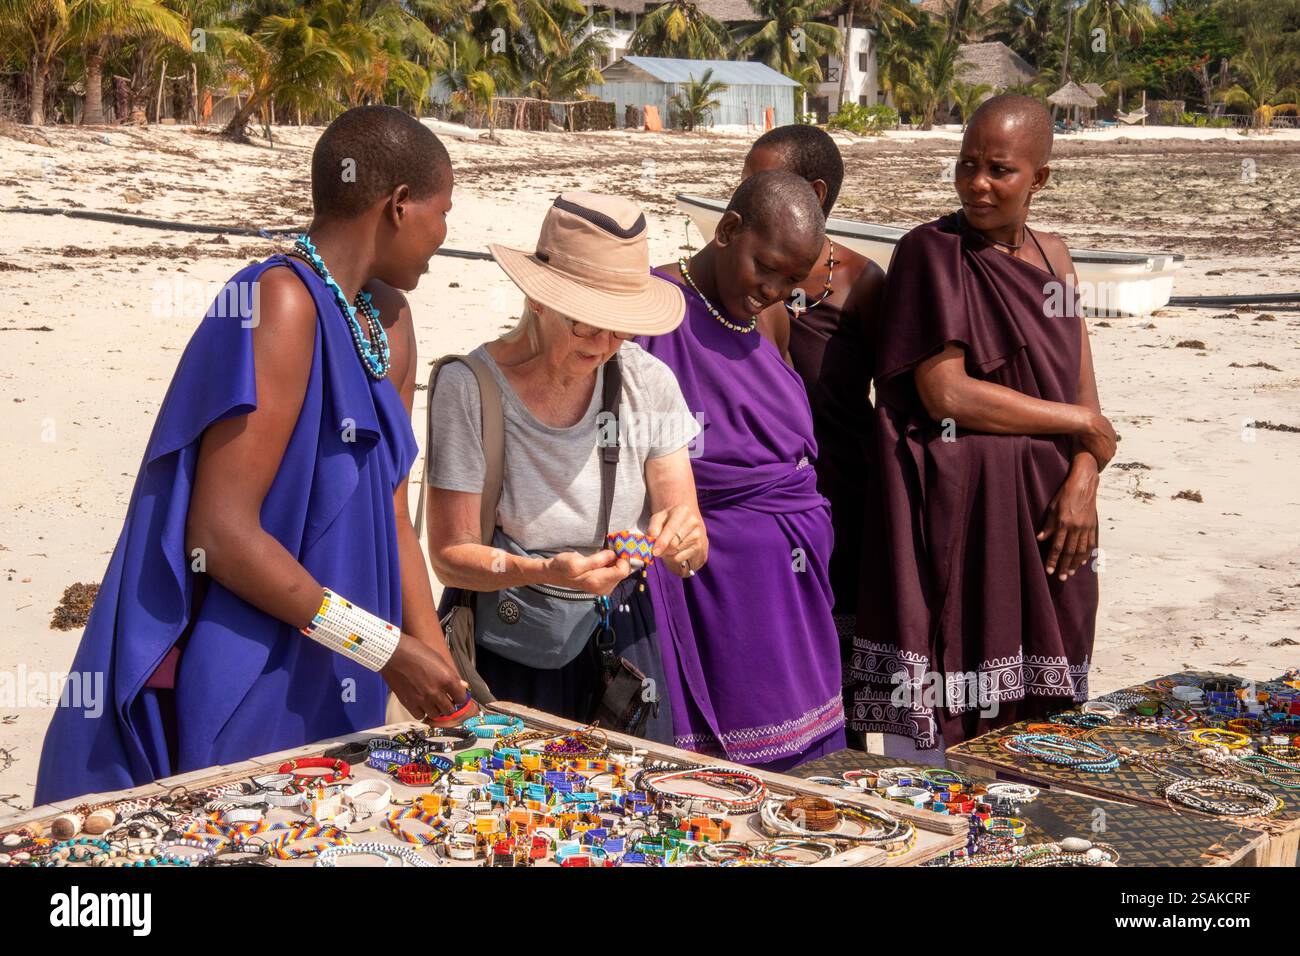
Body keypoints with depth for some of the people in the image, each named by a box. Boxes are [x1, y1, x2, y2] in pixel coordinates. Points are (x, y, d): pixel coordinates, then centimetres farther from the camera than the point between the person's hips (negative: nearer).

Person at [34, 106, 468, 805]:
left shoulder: (388, 322, 9)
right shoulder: (284, 303, -18)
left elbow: (390, 519, 10)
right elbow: (221, 534, -23)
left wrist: (441, 676, 3)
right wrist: (386, 648, -18)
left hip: (319, 689, 8)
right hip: (225, 695, -8)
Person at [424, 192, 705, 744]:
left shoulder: (648, 382, -5)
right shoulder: (469, 388, -15)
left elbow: (691, 554, -2)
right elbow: (451, 556, -13)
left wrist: (681, 539, -25)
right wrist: (544, 571, -30)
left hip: (619, 642, 3)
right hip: (506, 652, -3)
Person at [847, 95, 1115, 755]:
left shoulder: (1051, 256, 13)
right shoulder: (931, 252, -6)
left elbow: (1083, 390, 12)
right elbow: (944, 394, -16)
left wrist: (1084, 477, -8)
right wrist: (1080, 423, -8)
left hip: (1044, 509, 6)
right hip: (954, 511, -6)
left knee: (1030, 712, 9)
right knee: (935, 724, -5)